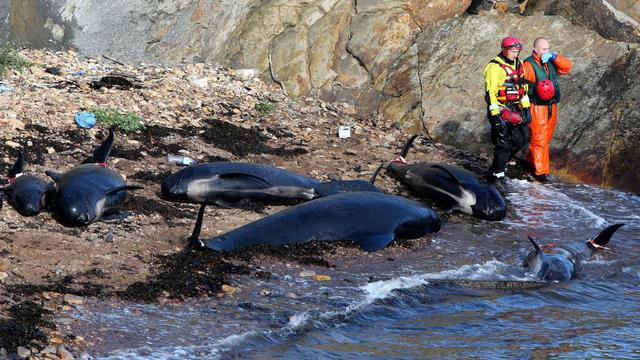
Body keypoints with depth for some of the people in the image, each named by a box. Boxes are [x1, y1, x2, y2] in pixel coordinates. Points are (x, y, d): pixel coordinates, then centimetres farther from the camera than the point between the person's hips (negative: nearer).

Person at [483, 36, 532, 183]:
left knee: (521, 138, 10)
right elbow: (490, 93, -19)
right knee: (503, 142, -7)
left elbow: (523, 88, 20)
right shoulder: (495, 67, -15)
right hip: (500, 110, -8)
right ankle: (497, 173, 5)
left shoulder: (519, 65, 11)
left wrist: (526, 108, 16)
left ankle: (501, 162, 26)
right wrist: (495, 115, -23)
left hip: (515, 110, 8)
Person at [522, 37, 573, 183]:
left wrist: (554, 57, -8)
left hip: (551, 107, 8)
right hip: (537, 108, -8)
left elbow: (567, 66, 2)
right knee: (539, 139, -7)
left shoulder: (551, 62, 12)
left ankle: (531, 159, 35)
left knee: (546, 137, 17)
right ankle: (540, 171, -4)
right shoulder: (529, 64, -10)